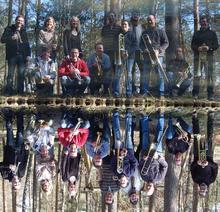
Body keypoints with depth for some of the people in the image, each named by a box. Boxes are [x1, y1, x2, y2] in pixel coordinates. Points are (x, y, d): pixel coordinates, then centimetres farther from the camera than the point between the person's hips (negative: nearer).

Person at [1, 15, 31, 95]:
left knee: (21, 74, -1)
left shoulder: (24, 32, 18)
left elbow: (27, 44, 17)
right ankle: (8, 91, -1)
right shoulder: (9, 29, 9)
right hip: (12, 55, -2)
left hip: (22, 56, 2)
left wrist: (28, 54, 5)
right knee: (10, 74, -3)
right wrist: (11, 38, -18)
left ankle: (20, 91, 3)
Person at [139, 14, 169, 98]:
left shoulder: (160, 31, 6)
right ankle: (144, 91, 12)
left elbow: (166, 43, 2)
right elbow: (141, 44, 16)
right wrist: (144, 49, -7)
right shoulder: (145, 32, 17)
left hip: (158, 55, -3)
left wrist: (159, 50, -14)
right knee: (145, 74, 3)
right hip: (147, 55, 4)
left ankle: (161, 93, -2)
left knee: (160, 74, -5)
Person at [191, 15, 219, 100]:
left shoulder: (212, 33, 15)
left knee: (209, 75, -6)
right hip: (198, 55, 1)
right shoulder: (196, 33, 19)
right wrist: (198, 48, -8)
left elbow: (216, 45, 9)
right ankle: (195, 94, -2)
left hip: (209, 56, -1)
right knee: (197, 75, -4)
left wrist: (209, 48, -11)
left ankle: (210, 94, -5)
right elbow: (192, 45, 13)